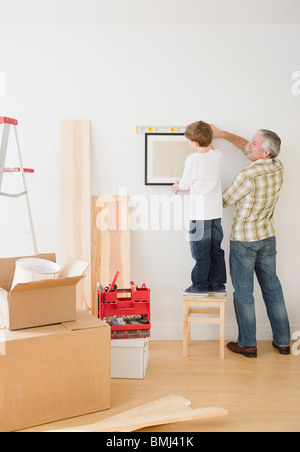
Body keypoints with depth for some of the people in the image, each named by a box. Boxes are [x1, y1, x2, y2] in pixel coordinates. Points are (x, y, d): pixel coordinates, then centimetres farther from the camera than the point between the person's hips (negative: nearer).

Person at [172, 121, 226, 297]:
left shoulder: (193, 159, -14)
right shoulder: (218, 156, 2)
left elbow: (185, 184, -4)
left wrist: (177, 187, 17)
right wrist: (207, 138, 35)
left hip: (200, 213, -6)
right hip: (216, 212, 6)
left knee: (201, 251, 4)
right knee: (215, 250, 13)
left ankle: (200, 286, 14)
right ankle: (218, 286, 21)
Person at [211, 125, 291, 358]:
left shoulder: (247, 176, -23)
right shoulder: (278, 167, -1)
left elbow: (224, 201, -8)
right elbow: (246, 146, 13)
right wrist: (222, 134, 13)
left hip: (244, 239, -6)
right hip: (268, 237, 7)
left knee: (243, 292, 5)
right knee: (272, 287, 15)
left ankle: (248, 345, 16)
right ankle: (283, 341, 25)